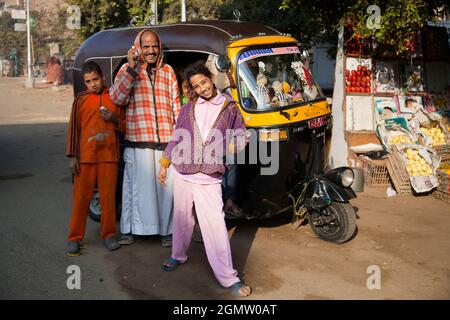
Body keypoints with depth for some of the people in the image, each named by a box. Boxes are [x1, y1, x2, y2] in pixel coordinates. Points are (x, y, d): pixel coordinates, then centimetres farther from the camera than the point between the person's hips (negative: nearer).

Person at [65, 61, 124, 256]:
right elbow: (73, 128, 3)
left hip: (109, 155, 1)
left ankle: (108, 235, 17)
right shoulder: (80, 100, 4)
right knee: (81, 197, 2)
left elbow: (124, 127, 12)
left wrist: (114, 119, -9)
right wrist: (72, 156, -3)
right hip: (85, 156, -1)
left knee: (108, 196, 5)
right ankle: (75, 238, 11)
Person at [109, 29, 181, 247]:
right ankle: (128, 229, 17)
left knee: (166, 186, 3)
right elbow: (117, 98, -9)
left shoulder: (168, 71, 16)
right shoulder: (128, 70, 6)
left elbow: (176, 105, 18)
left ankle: (166, 230, 15)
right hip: (137, 141, -2)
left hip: (167, 140, 2)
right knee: (138, 185, 3)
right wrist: (131, 68, -16)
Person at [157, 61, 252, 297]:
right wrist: (164, 165, 13)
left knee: (215, 225, -8)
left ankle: (228, 276, -3)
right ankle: (178, 255, 40)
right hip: (183, 173, 3)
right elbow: (176, 138, 13)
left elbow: (240, 138, 8)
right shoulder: (188, 109, 7)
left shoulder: (229, 107, 2)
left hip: (209, 178, -3)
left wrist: (226, 147, -11)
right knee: (182, 218, 16)